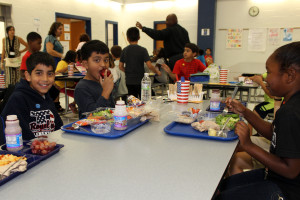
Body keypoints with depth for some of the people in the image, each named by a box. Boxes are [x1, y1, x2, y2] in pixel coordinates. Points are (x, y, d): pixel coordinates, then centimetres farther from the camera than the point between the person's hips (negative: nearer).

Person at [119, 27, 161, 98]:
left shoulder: (124, 50, 1)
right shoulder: (142, 50, -10)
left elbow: (120, 66, 5)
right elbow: (149, 66, -15)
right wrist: (157, 72, 1)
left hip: (129, 81, 4)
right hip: (140, 81, -3)